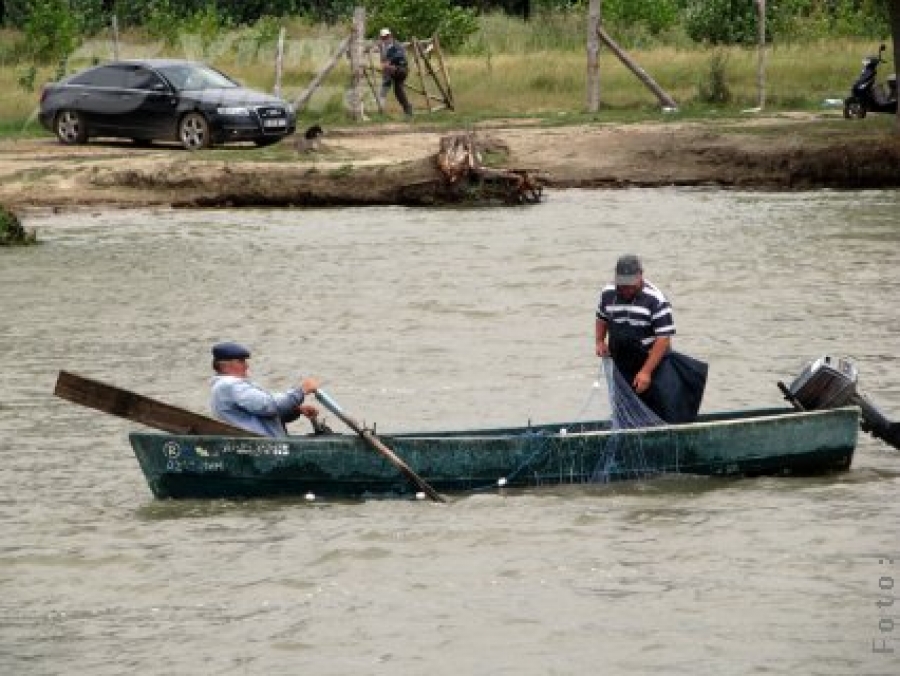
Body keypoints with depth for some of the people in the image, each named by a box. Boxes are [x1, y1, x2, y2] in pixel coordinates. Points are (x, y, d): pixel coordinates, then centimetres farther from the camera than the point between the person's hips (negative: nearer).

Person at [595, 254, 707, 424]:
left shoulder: (656, 300, -16)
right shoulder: (607, 294, 1)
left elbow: (663, 339, -18)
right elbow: (602, 319, 23)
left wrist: (646, 372, -23)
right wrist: (600, 342, 3)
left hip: (654, 364, -5)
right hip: (622, 364, 5)